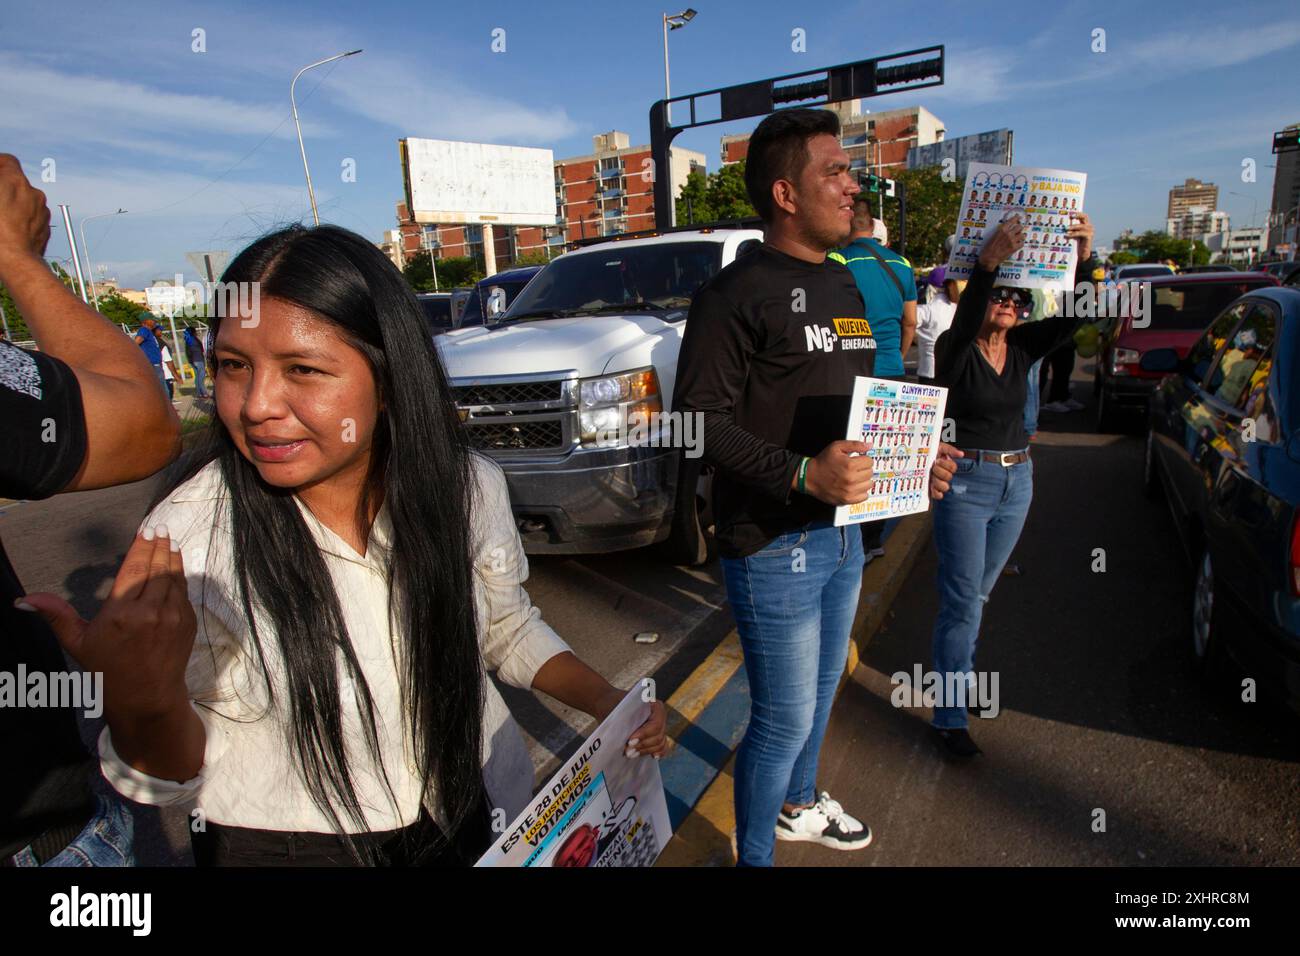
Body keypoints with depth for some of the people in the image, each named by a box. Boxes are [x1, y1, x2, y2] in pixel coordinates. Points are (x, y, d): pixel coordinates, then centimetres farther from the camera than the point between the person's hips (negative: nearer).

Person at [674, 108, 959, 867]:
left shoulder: (845, 286, 15)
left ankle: (799, 805, 50)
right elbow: (702, 421, -21)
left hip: (843, 531, 9)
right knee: (785, 720, 3)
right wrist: (802, 473, -31)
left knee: (822, 689, 25)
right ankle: (755, 853, 30)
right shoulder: (738, 293, -14)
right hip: (774, 546, -9)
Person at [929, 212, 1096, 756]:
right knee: (962, 600, -3)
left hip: (1016, 483, 6)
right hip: (965, 482, -6)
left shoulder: (1023, 348, 5)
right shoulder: (955, 350, -10)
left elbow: (1074, 315, -8)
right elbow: (964, 321, -32)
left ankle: (957, 669, 39)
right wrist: (987, 263, -47)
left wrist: (1084, 256, -23)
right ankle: (950, 716, 7)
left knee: (978, 594, 19)